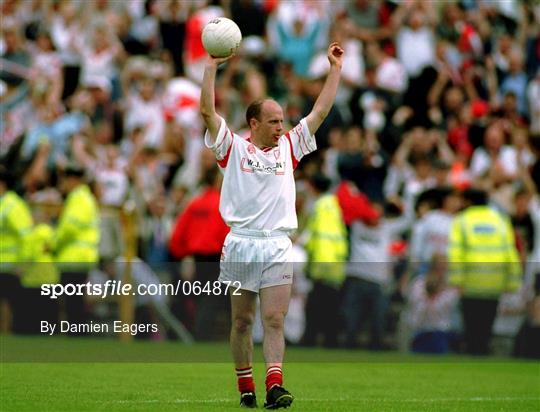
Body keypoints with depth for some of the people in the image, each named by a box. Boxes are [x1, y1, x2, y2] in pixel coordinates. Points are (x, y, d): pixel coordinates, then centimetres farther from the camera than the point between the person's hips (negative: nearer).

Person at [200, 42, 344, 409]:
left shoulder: (288, 148, 13)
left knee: (274, 321, -8)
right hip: (241, 244, -2)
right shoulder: (233, 148, 4)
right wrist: (212, 66, -7)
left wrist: (336, 68, 13)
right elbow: (208, 111, -4)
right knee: (242, 322, 5)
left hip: (278, 247, 2)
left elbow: (320, 111, 15)